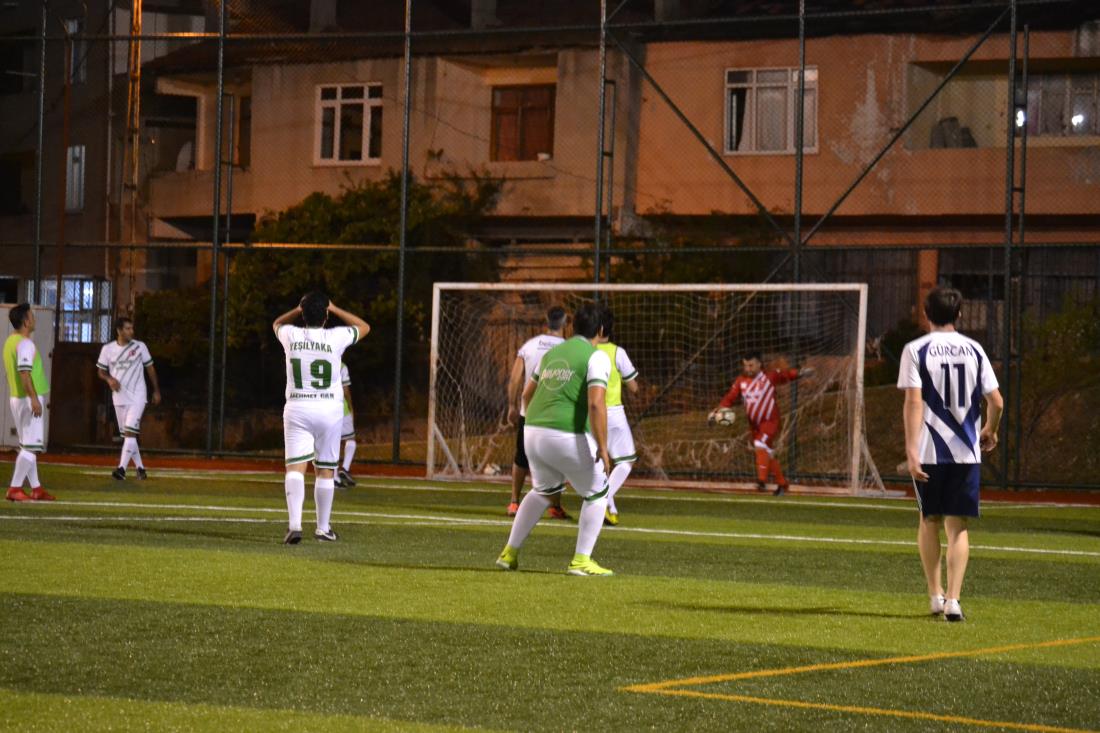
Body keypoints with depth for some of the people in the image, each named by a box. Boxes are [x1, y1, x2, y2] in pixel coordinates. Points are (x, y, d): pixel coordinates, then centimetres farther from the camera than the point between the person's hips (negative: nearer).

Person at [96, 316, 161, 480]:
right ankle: (140, 468, 21)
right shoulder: (108, 349, 1)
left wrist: (156, 391, 9)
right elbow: (100, 371, 9)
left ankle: (122, 468, -22)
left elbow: (150, 368, 7)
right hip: (119, 397, 3)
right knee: (127, 434, 9)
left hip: (137, 397, -3)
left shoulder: (140, 347, -2)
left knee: (130, 432, -16)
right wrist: (109, 379, -13)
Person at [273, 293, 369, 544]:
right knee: (325, 471, 11)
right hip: (329, 410, 0)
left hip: (297, 410, 0)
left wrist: (300, 308, 17)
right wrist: (334, 309, 15)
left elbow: (277, 323, 24)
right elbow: (364, 327, 14)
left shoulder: (291, 336, -2)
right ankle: (323, 528, 20)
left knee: (295, 467, -7)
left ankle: (294, 524, -25)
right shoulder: (336, 337, -7)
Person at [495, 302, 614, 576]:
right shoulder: (596, 357, -6)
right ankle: (581, 561, 5)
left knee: (543, 491, 28)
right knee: (596, 494, 11)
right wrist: (602, 448, -16)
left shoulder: (552, 353, 16)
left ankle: (510, 553, 26)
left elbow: (527, 393, 25)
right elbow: (596, 404, -18)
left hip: (533, 433, 7)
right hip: (569, 438, -7)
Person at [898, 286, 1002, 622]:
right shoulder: (974, 349, 4)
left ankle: (935, 595, 22)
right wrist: (990, 431, 23)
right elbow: (996, 402, 3)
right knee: (957, 526, 4)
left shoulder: (916, 350, -3)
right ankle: (953, 600, -8)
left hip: (929, 452, -1)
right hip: (967, 451, 1)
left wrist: (911, 450, -15)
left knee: (930, 521, 17)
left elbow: (914, 401, -12)